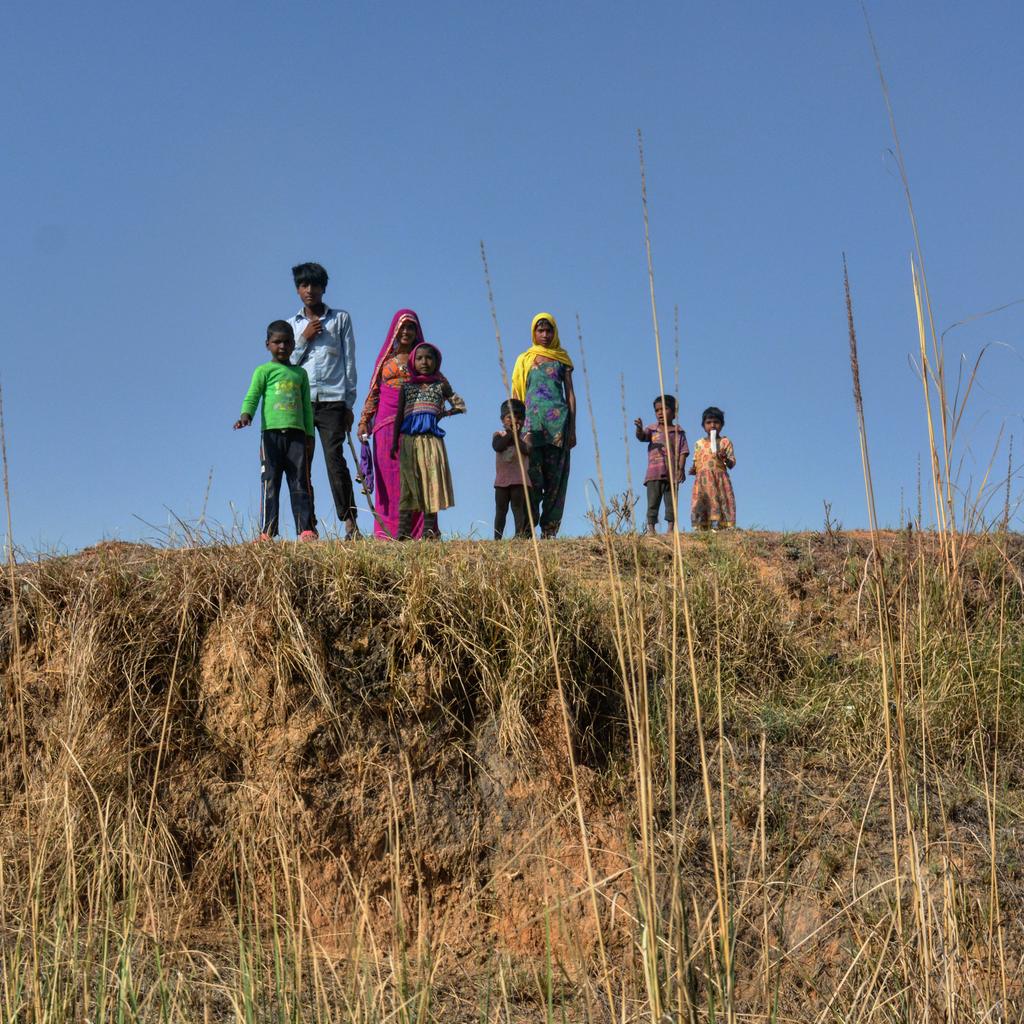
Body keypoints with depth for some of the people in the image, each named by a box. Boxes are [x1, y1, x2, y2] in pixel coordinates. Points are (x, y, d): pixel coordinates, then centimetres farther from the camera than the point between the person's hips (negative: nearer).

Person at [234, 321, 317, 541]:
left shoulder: (300, 373, 18)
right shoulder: (264, 371, 7)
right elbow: (252, 397, -3)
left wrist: (309, 435, 13)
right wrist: (246, 415, -23)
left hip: (296, 433, 3)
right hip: (272, 432, -3)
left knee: (300, 484, 0)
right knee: (270, 483, -4)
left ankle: (306, 530, -1)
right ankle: (267, 532, -4)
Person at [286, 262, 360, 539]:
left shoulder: (341, 319, 11)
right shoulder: (291, 325, 17)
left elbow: (349, 362, 9)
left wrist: (349, 404, 3)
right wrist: (304, 339, -1)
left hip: (332, 401, -3)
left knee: (335, 460, -13)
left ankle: (349, 521, -14)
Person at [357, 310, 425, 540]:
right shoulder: (386, 358, 14)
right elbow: (374, 392, 12)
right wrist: (364, 421, 4)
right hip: (387, 423, 1)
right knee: (389, 476, -3)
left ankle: (417, 531, -9)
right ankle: (389, 531, -4)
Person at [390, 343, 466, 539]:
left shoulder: (441, 385, 12)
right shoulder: (407, 387, 13)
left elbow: (460, 405, 17)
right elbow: (399, 416, 12)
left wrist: (444, 413, 1)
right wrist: (394, 442, 7)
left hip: (432, 439, 0)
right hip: (409, 440, 0)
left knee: (432, 480, -5)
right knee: (408, 482, -3)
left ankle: (429, 530, -2)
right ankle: (404, 530, -4)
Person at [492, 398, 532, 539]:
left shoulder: (525, 436, 6)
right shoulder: (498, 435, 9)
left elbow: (526, 450, -13)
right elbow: (497, 446, -13)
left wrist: (516, 435, -8)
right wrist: (510, 433, -9)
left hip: (520, 479, -2)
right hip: (502, 479, 2)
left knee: (518, 507, -3)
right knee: (501, 509, 4)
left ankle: (519, 534, -4)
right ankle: (497, 537, 6)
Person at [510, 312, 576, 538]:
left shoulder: (562, 358, 14)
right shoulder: (525, 359, 14)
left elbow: (570, 393, 10)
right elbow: (517, 395, 10)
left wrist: (572, 428, 2)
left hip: (558, 419, 0)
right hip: (533, 420, 0)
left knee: (555, 477, -4)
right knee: (532, 477, -8)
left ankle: (550, 529, -4)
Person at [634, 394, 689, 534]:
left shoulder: (678, 432, 8)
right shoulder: (652, 429, 11)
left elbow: (683, 451, 2)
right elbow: (641, 436, -8)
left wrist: (681, 468, -11)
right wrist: (639, 428, -31)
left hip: (672, 474, 0)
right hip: (654, 473, 0)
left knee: (671, 503, 2)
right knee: (653, 502, -2)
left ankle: (671, 528, 5)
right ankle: (651, 527, -2)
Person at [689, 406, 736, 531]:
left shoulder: (725, 442, 7)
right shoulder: (699, 444, 16)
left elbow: (731, 464, 4)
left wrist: (725, 458, -18)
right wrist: (693, 469, -3)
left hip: (719, 479, -2)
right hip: (703, 480, 2)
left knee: (719, 504, -11)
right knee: (700, 504, -7)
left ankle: (716, 528, -14)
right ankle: (701, 529, -8)